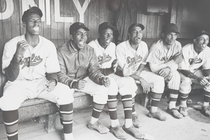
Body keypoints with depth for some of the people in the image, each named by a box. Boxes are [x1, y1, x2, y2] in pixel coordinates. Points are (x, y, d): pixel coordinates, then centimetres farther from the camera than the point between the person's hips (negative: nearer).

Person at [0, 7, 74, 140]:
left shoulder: (49, 45, -6)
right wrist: (17, 57, -36)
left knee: (65, 92, -24)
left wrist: (53, 81, -27)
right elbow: (11, 77, -17)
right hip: (19, 83, -1)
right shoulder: (12, 44, -13)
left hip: (41, 82, 2)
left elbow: (52, 72, -1)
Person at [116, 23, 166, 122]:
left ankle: (153, 111, -4)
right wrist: (141, 80, -27)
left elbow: (143, 63, 8)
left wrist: (138, 73, -14)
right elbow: (124, 71, -22)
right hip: (126, 74, -5)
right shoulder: (121, 47, -20)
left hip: (138, 72, 6)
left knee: (159, 79, -10)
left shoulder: (143, 45, -3)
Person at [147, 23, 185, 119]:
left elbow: (176, 65, -10)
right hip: (157, 73, -5)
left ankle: (183, 105, 2)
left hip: (169, 72, 5)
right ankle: (172, 107, -18)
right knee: (175, 75, -29)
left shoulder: (177, 45, -3)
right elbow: (153, 68, -23)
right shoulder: (156, 47, -19)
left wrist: (169, 68, -32)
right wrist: (172, 62, -24)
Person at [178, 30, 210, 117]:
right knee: (186, 80, -35)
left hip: (196, 71, 5)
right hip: (183, 71, -5)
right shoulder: (186, 49, -26)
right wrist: (198, 78, -41)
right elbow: (183, 70, -27)